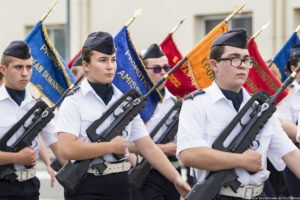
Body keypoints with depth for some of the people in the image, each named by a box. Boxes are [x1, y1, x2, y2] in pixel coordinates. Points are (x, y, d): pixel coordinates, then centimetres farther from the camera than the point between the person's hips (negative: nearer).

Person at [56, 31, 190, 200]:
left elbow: (148, 147, 10)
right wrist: (111, 146, -10)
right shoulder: (74, 102, -6)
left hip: (120, 186, 5)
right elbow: (67, 149, -18)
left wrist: (176, 178, 1)